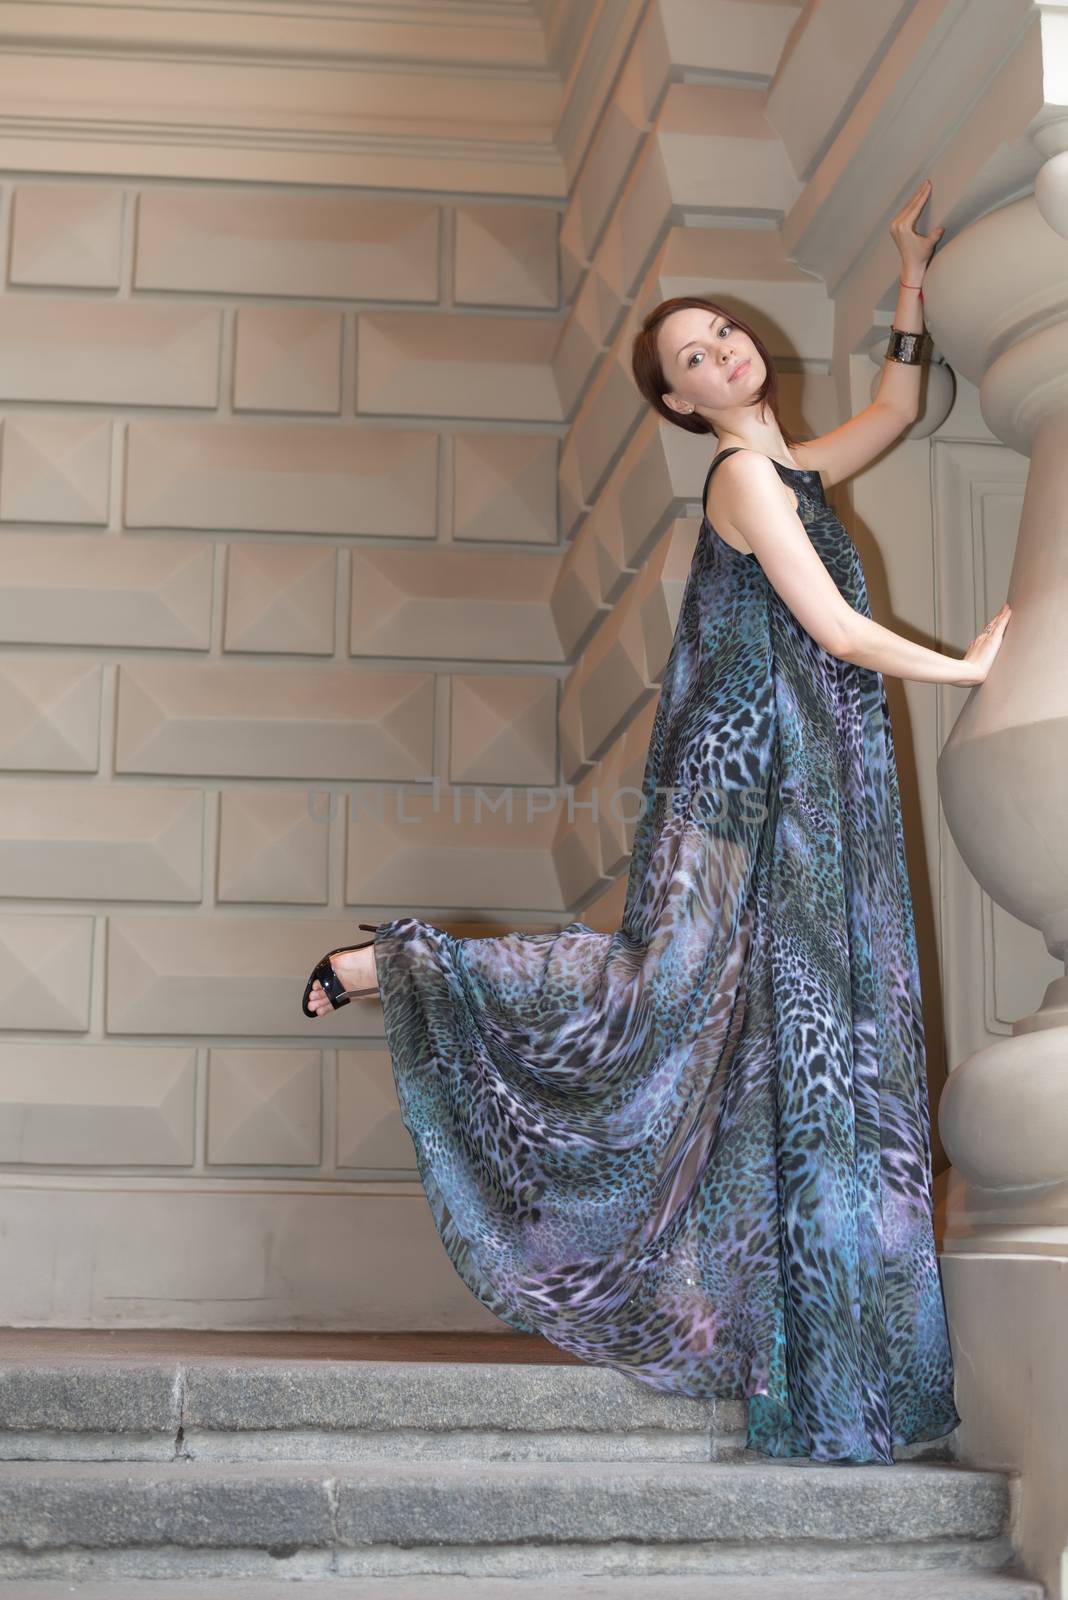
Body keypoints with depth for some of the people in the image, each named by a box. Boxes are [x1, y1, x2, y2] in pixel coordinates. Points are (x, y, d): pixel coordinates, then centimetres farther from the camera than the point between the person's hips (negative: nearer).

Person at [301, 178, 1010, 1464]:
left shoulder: (795, 469, 17)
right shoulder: (746, 476, -9)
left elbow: (895, 408, 35)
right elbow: (837, 627, -14)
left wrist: (912, 276, 29)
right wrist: (966, 667, -1)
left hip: (810, 799, 9)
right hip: (749, 782, -9)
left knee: (803, 1048, 8)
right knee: (666, 983, -10)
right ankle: (402, 966, 0)